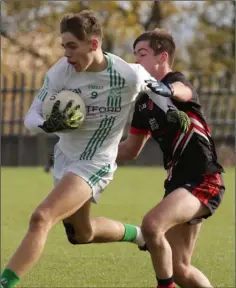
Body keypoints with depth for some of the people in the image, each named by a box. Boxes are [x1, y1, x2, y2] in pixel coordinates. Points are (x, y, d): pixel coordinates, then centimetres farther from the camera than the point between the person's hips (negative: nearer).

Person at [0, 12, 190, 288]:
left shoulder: (128, 75, -20)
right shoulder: (60, 72, -14)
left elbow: (152, 85, 4)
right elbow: (31, 116, -11)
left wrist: (170, 109, -10)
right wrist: (48, 125, -33)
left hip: (95, 164, -6)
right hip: (64, 157, 6)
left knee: (41, 218, -25)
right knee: (81, 233, 26)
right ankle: (139, 235, 52)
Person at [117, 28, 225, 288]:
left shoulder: (177, 81, -11)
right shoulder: (144, 102, 12)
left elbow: (181, 91, -39)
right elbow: (130, 150, 24)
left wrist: (167, 90, -62)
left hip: (202, 180, -9)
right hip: (178, 181, 9)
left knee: (151, 224, -30)